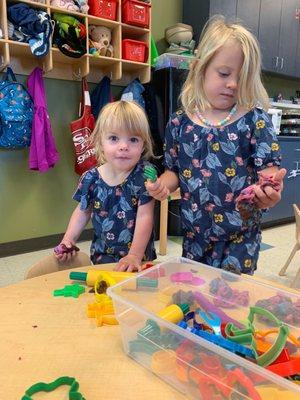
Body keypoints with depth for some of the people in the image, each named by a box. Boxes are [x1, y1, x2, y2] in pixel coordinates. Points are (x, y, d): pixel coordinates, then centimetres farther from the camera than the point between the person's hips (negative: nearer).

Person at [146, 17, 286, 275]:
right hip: (194, 234, 3)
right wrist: (163, 185, -15)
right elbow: (174, 171, 6)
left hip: (240, 237, -2)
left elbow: (269, 169, -11)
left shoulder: (255, 119, -7)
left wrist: (270, 190, -32)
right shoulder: (180, 122, -3)